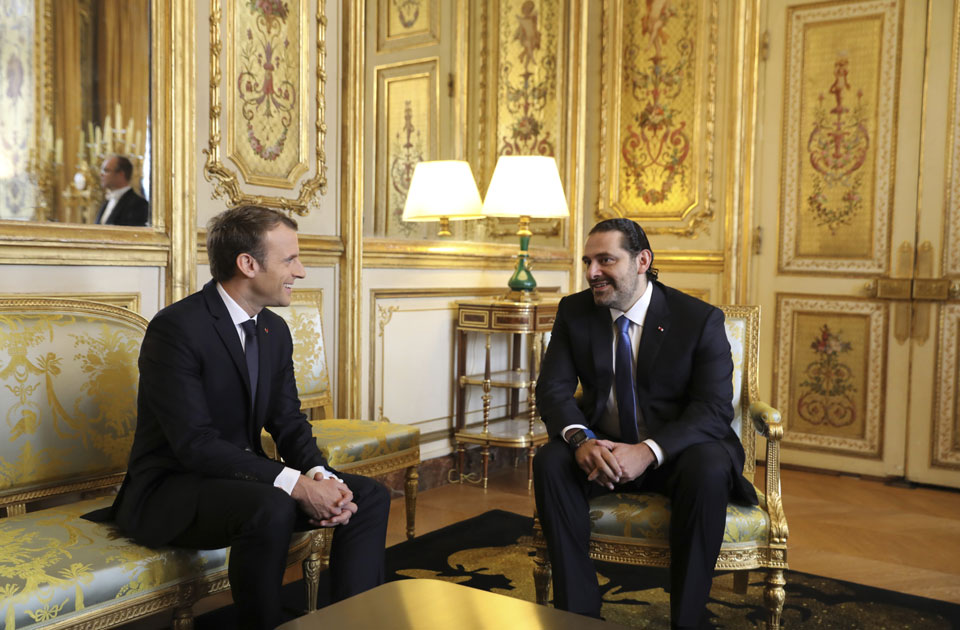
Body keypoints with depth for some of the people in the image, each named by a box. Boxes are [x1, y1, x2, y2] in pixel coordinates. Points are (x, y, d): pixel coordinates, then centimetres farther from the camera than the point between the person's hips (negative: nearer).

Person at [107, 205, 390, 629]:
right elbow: (195, 443, -27)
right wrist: (294, 483, -32)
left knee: (370, 496, -5)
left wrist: (321, 477, -15)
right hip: (168, 490, -8)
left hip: (245, 478, 8)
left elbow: (288, 422, 6)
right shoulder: (176, 327, -20)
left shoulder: (275, 330, 5)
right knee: (271, 508, -36)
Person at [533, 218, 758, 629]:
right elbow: (553, 388, -5)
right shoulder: (574, 311, -1)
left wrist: (648, 451, -34)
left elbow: (714, 408, -17)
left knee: (709, 469, -34)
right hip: (602, 450, 3)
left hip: (674, 452, -2)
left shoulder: (701, 319, -10)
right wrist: (581, 439, -28)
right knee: (550, 462, -26)